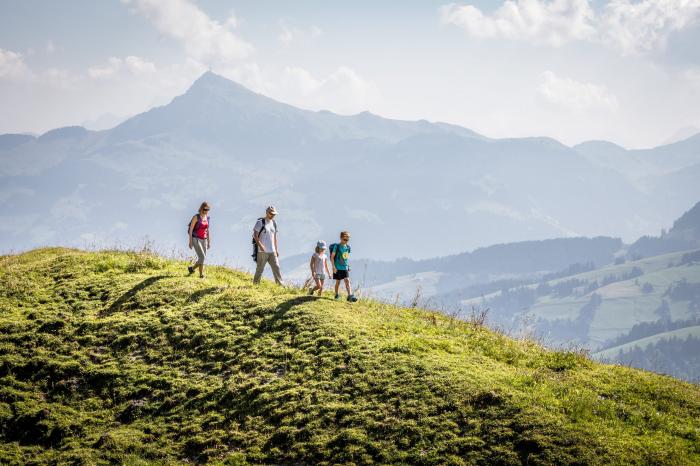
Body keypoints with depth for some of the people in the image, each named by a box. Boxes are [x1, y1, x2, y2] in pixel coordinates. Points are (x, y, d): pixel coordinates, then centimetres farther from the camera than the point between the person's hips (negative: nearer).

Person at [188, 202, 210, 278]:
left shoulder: (207, 218, 7)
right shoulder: (196, 217, -12)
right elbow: (190, 229, -11)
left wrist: (209, 242, 11)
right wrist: (190, 242, -15)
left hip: (203, 240, 6)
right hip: (196, 239, -6)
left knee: (202, 258, 5)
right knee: (202, 257, -17)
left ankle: (192, 268, 31)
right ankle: (201, 275, -6)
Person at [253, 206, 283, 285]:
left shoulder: (274, 223, 14)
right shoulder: (260, 222, -6)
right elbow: (255, 236, -10)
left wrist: (276, 249, 17)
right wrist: (260, 245, -24)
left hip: (272, 251, 6)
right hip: (262, 251, -6)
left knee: (276, 267, 0)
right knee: (259, 269, -2)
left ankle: (280, 285, 0)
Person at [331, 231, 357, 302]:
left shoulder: (348, 247, 7)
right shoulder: (336, 247, -8)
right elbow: (332, 257, -7)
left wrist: (348, 266, 17)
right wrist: (334, 267, -13)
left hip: (345, 267, 3)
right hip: (338, 268, -3)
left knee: (347, 281, -10)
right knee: (338, 282, 8)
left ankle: (350, 296, -20)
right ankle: (337, 295, 26)